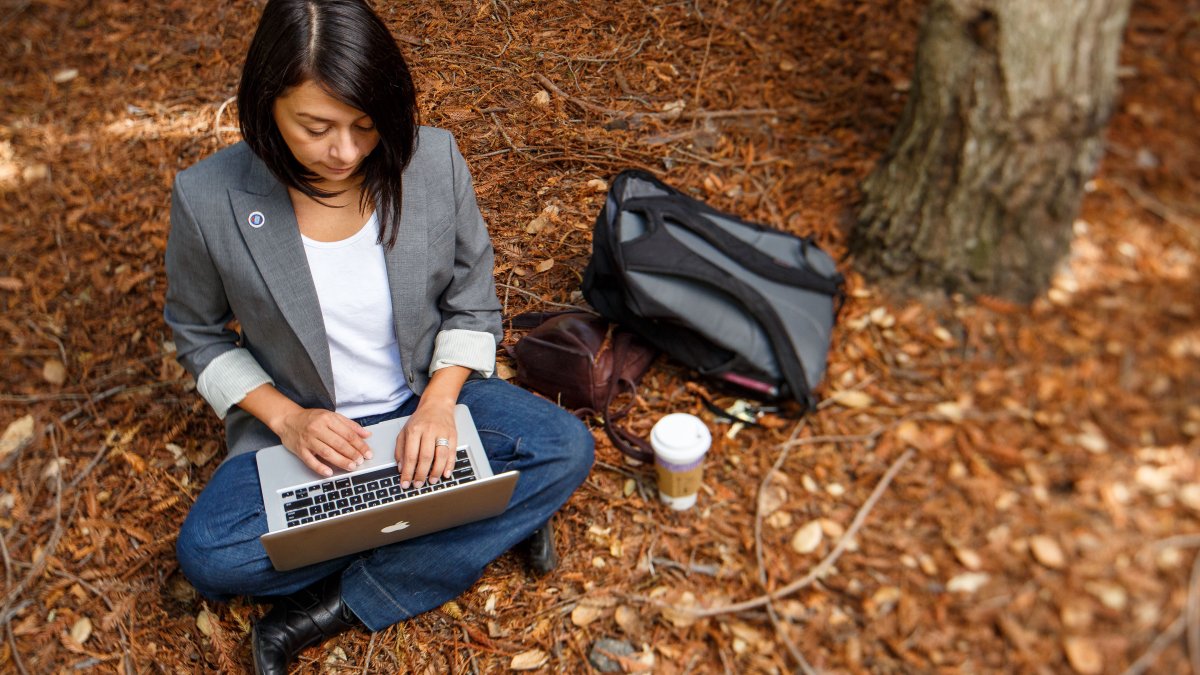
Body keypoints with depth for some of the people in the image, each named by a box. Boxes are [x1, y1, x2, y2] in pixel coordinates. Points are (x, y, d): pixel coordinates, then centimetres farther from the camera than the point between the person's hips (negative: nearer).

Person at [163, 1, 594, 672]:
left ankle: (325, 613, -16)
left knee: (566, 448, -21)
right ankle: (492, 520, -12)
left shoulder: (434, 159, -16)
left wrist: (438, 403, -20)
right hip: (299, 424, 0)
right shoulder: (209, 198, -18)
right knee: (207, 555, -24)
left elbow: (473, 306, -4)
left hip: (427, 399, 1)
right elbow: (199, 334, -1)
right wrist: (285, 416, -16)